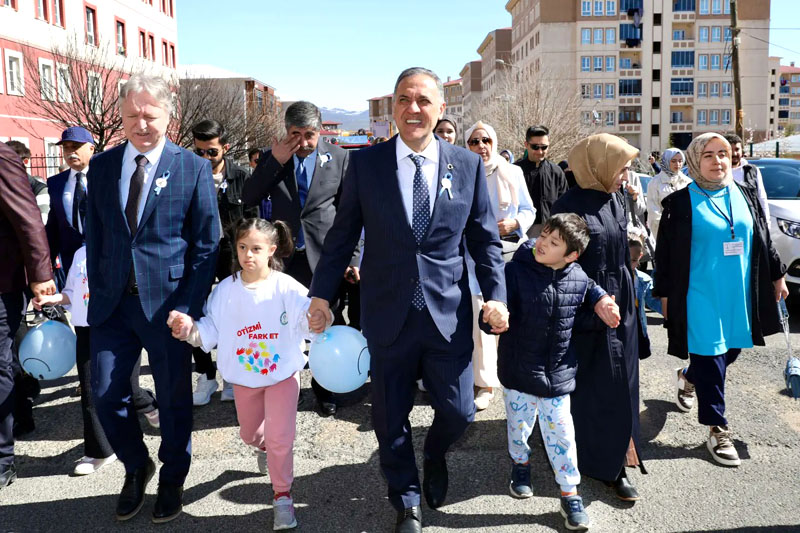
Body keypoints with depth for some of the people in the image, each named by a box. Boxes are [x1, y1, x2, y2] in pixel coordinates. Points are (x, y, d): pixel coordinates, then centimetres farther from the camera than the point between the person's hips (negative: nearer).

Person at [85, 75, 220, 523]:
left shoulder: (194, 168, -4)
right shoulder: (101, 166, 7)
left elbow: (207, 245, -5)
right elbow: (94, 235, 11)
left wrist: (188, 307, -11)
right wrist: (98, 292, 4)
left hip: (168, 301, -3)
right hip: (112, 302, 3)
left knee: (174, 397, 9)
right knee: (107, 394, 6)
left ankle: (173, 479, 33)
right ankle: (137, 467, 34)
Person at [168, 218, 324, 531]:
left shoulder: (287, 288, -18)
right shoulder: (225, 290, -10)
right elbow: (210, 332, -6)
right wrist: (189, 329, -27)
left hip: (282, 373, -4)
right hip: (243, 377, 4)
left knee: (280, 438, -10)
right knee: (249, 434, 24)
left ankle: (282, 495, 13)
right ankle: (264, 447, 62)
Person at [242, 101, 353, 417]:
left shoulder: (339, 158, 0)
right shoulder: (272, 157, 4)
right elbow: (249, 199, -3)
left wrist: (352, 257, -2)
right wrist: (275, 162, -12)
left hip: (325, 257, -1)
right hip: (284, 257, 1)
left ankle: (324, 388, 29)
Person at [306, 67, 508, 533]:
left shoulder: (468, 165, 1)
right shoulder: (365, 163, -1)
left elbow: (485, 238, 4)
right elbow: (343, 234, 3)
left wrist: (496, 295, -6)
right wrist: (322, 292, 0)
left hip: (449, 313, 1)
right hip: (388, 314, 0)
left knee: (459, 411, 6)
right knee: (391, 417, 11)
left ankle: (436, 455, 44)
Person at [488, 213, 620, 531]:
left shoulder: (579, 279, -7)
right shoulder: (516, 272, -18)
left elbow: (590, 291, 17)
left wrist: (601, 303, -1)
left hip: (558, 374, 1)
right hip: (519, 370, -1)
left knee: (561, 434, 8)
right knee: (519, 424, 18)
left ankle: (570, 494, 25)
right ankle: (521, 464, 49)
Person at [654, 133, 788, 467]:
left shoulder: (746, 196, 8)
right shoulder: (681, 202, -6)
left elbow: (763, 240, 17)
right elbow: (666, 252, -4)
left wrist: (777, 275, 17)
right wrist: (665, 294, -5)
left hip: (740, 296, 5)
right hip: (701, 297, -5)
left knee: (730, 350, 15)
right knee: (710, 361, -2)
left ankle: (687, 378, 45)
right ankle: (717, 431, 10)